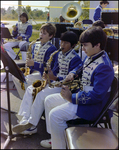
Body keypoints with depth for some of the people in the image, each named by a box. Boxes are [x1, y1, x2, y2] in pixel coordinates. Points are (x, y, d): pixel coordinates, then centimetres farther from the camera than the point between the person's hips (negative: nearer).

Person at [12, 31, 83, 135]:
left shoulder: (75, 59, -15)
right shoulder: (58, 54, 10)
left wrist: (55, 78, -32)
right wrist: (48, 75, -2)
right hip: (53, 81, 9)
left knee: (41, 95, -28)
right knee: (30, 89, -5)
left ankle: (31, 125, -14)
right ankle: (25, 120, -10)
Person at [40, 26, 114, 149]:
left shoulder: (104, 67, -26)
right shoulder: (91, 57, 4)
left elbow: (97, 95, -30)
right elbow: (81, 67, 25)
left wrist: (72, 98, -23)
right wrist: (72, 73, 2)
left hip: (91, 105, -11)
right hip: (80, 93, 11)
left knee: (55, 115, -22)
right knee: (49, 100, 11)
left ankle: (59, 146, 0)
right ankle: (55, 138, 21)